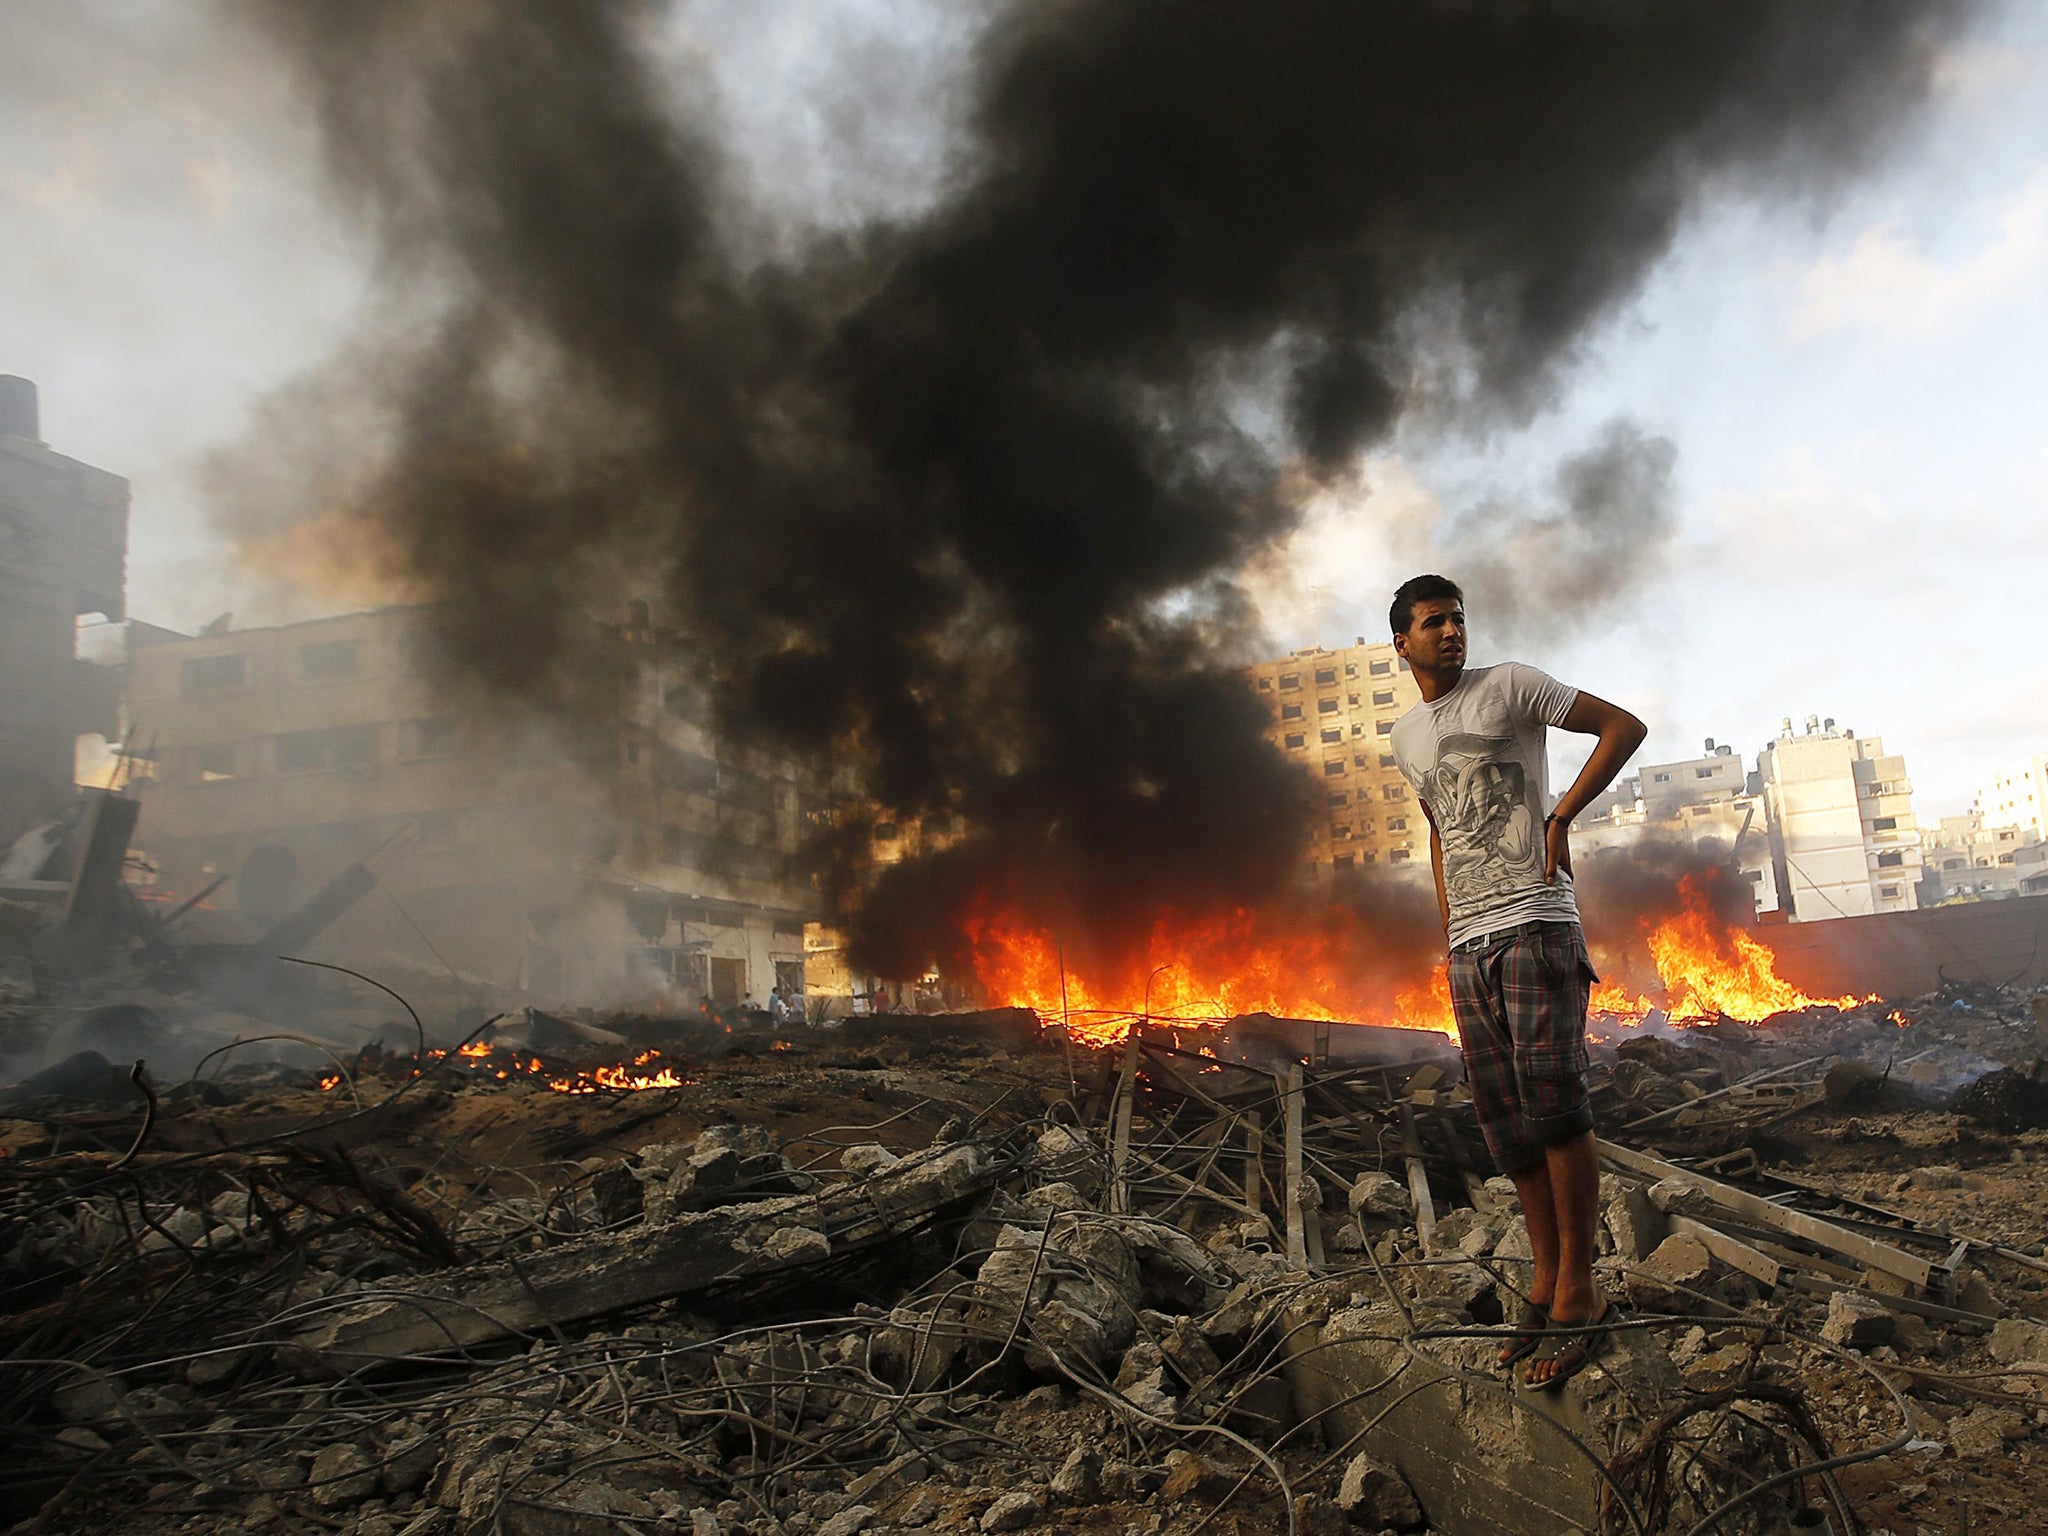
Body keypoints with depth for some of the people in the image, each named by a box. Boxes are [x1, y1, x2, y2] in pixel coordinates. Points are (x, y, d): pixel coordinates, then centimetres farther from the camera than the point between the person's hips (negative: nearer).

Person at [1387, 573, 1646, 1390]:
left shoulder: (1509, 686, 1)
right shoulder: (1406, 738, 18)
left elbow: (1625, 725, 1)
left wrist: (1561, 816, -7)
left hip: (1535, 924, -6)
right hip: (1469, 943, 6)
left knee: (1553, 1102, -11)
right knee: (1504, 1116, 6)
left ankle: (1577, 1292, -2)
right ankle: (1546, 1279, 17)